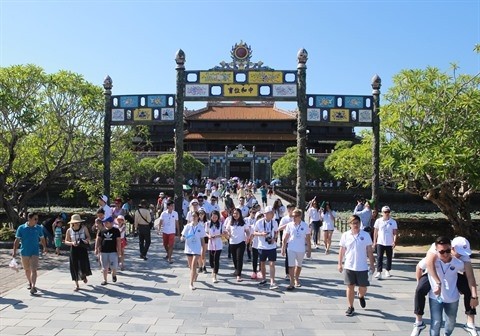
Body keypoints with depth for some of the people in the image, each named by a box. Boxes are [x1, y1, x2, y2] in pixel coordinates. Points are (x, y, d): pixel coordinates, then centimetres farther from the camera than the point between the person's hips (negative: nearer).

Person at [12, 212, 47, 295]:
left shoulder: (39, 228, 0)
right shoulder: (21, 228, -4)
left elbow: (42, 239, 11)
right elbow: (17, 240, -2)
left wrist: (44, 247, 4)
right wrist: (14, 251, -6)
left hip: (35, 252, -1)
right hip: (24, 252, 1)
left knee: (33, 270, -12)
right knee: (27, 269, 16)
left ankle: (33, 286, -17)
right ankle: (30, 283, 37)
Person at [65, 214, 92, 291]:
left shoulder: (84, 228, -5)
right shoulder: (69, 231, -3)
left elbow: (88, 237, 6)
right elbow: (66, 241, 3)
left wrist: (86, 240, -17)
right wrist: (72, 243, -17)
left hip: (83, 249, -1)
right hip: (74, 250, 1)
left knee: (83, 266, -6)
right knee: (75, 268, 3)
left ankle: (84, 276, 32)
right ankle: (77, 285, 17)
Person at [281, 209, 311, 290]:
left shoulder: (305, 225, -6)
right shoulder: (289, 225, -5)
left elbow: (308, 239, 0)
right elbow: (285, 238, 0)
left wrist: (309, 250, 0)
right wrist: (283, 248, -2)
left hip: (301, 249, 1)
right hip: (291, 249, -1)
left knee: (299, 265, 17)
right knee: (291, 266, -6)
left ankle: (296, 279, 38)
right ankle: (292, 283, 0)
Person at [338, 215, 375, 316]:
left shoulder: (365, 235, -3)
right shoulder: (345, 235, -1)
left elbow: (369, 251, 2)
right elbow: (342, 251, 5)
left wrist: (372, 264, 2)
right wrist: (340, 263, 4)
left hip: (362, 267, 0)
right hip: (349, 267, 0)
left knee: (363, 288, 7)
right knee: (350, 287, 5)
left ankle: (361, 296, 42)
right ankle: (350, 307, 19)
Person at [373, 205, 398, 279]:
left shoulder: (393, 222, 0)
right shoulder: (378, 221, 1)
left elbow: (395, 233, -1)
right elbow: (375, 232, 6)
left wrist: (394, 241, -14)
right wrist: (374, 242, 3)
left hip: (389, 243, 1)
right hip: (380, 243, -1)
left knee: (389, 257, 10)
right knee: (379, 257, -8)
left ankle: (387, 271, 26)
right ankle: (379, 272, -8)